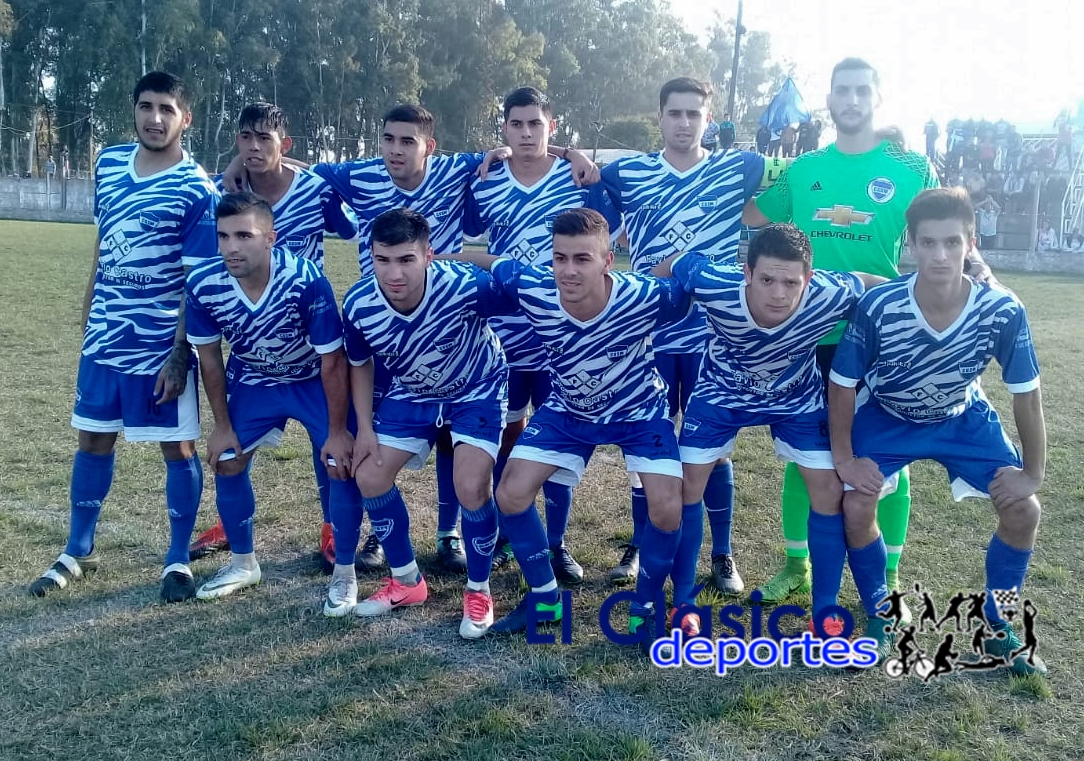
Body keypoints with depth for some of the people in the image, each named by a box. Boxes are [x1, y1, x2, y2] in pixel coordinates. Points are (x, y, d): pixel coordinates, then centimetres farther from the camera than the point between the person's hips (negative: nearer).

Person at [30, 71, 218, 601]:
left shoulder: (196, 190, -12)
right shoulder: (108, 163, 6)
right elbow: (103, 245, 16)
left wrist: (180, 354, -16)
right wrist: (88, 314, 17)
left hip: (162, 345, -5)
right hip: (103, 338, 6)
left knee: (178, 447, 3)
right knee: (93, 439, 14)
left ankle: (178, 561, 19)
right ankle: (78, 553, 31)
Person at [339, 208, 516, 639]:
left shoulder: (466, 287, -38)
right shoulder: (359, 305, -24)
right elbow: (360, 365, -4)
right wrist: (365, 429, -6)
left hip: (477, 389, -4)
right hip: (412, 394, 4)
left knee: (471, 489, -19)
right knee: (370, 477, -1)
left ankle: (478, 591, 9)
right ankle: (407, 582, 22)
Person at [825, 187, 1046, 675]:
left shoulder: (1002, 310, -30)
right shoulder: (878, 306, -33)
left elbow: (1026, 393, -15)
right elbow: (841, 384, -18)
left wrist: (1033, 473, -10)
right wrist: (844, 459, -15)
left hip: (963, 418, 2)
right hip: (887, 417, -1)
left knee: (1023, 510, -8)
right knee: (856, 507, -18)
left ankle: (998, 627, 16)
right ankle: (880, 617, 9)